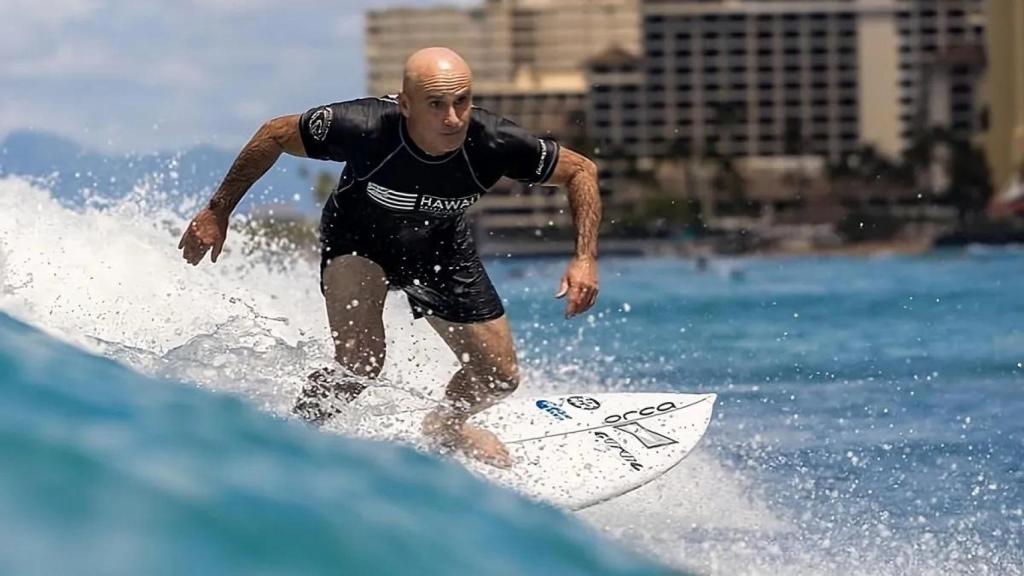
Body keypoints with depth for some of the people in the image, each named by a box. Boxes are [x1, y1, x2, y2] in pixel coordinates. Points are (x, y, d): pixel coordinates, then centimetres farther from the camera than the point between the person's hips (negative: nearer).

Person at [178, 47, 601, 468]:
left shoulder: (494, 143, -34)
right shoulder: (363, 128, -39)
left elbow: (581, 171, -17)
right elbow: (275, 135, -21)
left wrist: (585, 259, -28)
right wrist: (217, 213, -14)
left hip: (441, 247, 3)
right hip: (357, 239, -3)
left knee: (500, 377, 7)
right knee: (360, 362, -26)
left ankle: (444, 426, 41)